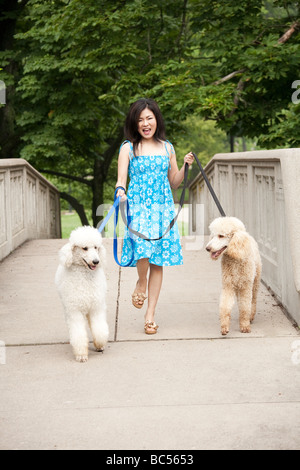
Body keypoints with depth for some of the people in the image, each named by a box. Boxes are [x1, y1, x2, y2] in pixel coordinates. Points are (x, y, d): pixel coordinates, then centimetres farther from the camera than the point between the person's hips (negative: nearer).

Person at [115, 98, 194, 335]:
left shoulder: (167, 147, 13)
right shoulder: (128, 148, 4)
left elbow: (174, 183, 18)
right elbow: (121, 179, -2)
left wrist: (186, 166, 1)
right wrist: (120, 191, -24)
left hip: (163, 208, 3)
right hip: (138, 206, -3)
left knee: (158, 262, 1)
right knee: (143, 248, -27)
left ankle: (150, 314, 10)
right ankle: (141, 283, 7)